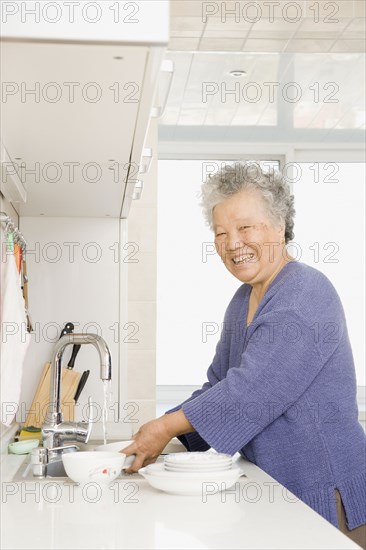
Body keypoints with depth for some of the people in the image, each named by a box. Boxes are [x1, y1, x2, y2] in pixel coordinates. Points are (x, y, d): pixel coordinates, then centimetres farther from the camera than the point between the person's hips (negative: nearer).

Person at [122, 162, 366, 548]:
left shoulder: (307, 295, -19)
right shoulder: (244, 299, 9)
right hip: (270, 487, 8)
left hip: (325, 494, -8)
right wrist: (162, 432, -3)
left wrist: (167, 426, -19)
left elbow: (252, 392, -25)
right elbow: (218, 384, 11)